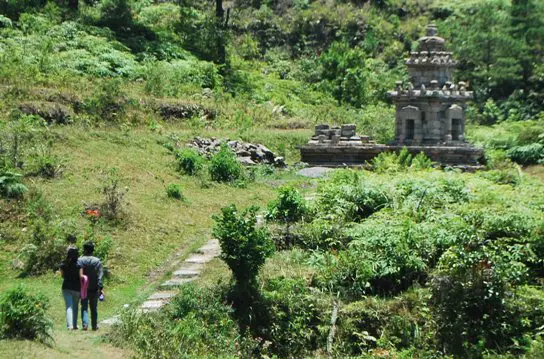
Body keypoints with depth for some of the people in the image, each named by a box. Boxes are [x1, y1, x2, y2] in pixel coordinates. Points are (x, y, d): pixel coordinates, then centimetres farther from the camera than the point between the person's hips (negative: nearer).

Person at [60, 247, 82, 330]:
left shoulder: (63, 264, -2)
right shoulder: (78, 264, -12)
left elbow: (62, 275, 7)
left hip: (66, 288, 1)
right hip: (76, 288, -1)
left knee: (69, 307, 0)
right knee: (75, 307, 15)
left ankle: (69, 325, -14)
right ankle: (74, 325, 23)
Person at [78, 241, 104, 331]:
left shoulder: (80, 260, -6)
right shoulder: (97, 261, -3)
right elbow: (100, 276, -6)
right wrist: (100, 287, -5)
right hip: (94, 289, 1)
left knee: (84, 307, 4)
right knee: (94, 308, 11)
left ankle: (85, 324, -11)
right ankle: (94, 325, 15)